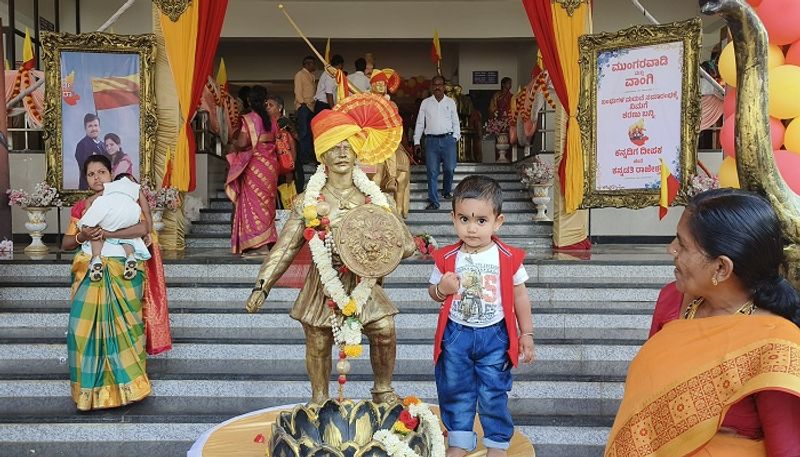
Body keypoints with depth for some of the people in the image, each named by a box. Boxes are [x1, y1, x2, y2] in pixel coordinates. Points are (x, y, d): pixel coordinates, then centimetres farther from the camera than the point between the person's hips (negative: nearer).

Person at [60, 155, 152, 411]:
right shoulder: (81, 208, 14)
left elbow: (142, 228, -12)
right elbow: (65, 244, 11)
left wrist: (106, 233, -16)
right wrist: (81, 237, -10)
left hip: (121, 273, -2)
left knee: (120, 328, -3)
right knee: (85, 329, -7)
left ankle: (125, 386, 7)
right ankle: (90, 391, 3)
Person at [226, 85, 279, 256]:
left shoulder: (248, 119, -10)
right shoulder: (272, 120, 5)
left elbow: (243, 143, -17)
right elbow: (276, 142, 5)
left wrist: (234, 145, 4)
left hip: (254, 164, -5)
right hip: (270, 164, 5)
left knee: (254, 202, 0)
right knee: (266, 201, 11)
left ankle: (259, 245, -3)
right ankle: (267, 240, 14)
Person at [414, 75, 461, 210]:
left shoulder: (450, 102, 11)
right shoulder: (425, 103, 10)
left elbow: (455, 122, 13)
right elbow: (419, 123, 10)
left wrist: (455, 137, 1)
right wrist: (416, 142, 5)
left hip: (448, 139, 0)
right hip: (431, 140, 0)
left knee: (449, 168, -1)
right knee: (432, 172, -3)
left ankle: (446, 191, 27)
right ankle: (433, 201, 0)